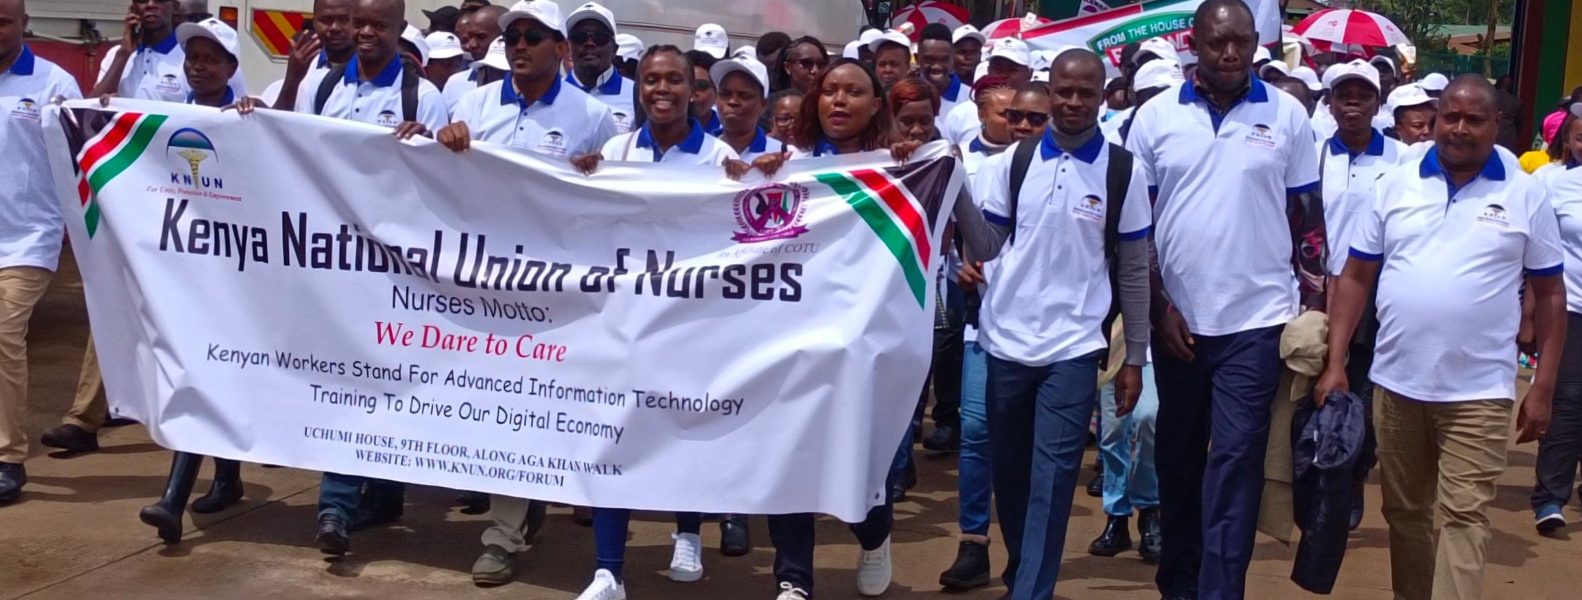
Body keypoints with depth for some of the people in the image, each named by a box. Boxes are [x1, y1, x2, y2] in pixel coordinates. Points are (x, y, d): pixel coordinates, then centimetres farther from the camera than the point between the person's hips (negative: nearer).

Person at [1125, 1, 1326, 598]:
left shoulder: (1288, 115, 1)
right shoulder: (1156, 116, 1)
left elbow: (1307, 216, 6)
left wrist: (1315, 307, 1)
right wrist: (1157, 306, -1)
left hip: (1257, 318, -2)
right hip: (1178, 319, 2)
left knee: (1235, 460, -5)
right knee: (1177, 456, 12)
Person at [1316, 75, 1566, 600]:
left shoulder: (1526, 196, 1)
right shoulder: (1396, 185, 5)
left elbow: (1549, 293, 4)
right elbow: (1356, 277, 7)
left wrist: (1543, 387, 0)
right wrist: (1335, 363, 0)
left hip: (1479, 392, -2)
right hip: (1396, 385, 3)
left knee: (1463, 517, -5)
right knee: (1404, 513, 14)